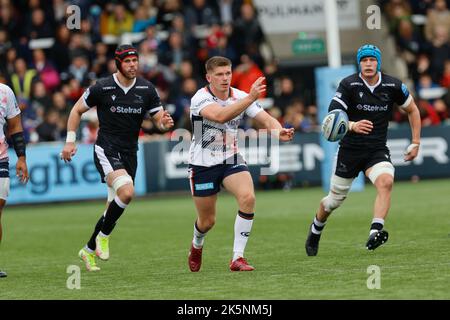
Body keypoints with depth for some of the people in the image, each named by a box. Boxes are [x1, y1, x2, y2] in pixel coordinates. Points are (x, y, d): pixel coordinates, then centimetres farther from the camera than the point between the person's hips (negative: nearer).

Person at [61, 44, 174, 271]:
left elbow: (159, 120, 5)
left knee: (114, 206, 9)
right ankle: (103, 236, -6)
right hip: (106, 150, -5)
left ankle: (89, 250, 27)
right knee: (127, 192, -27)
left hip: (129, 154, 5)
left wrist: (164, 123, -19)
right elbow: (77, 110, 4)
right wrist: (70, 141, 0)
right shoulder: (102, 87, -9)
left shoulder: (146, 89, 1)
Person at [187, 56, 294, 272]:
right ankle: (197, 245, 45)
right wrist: (251, 97, -47)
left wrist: (279, 131, -34)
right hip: (203, 164, -3)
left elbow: (266, 120, -11)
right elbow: (220, 116, -39)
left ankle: (238, 258, -17)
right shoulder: (200, 98, -19)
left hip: (231, 160, 3)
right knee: (207, 221, 6)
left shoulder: (240, 96, -5)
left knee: (248, 198, -25)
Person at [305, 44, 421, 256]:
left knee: (386, 182, -30)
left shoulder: (392, 86, -5)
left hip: (378, 150, 1)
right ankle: (316, 228, 40)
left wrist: (415, 142, 8)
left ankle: (375, 231, -39)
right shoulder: (348, 85, -12)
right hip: (350, 149, -1)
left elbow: (412, 110, 12)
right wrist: (352, 126, -39)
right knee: (335, 200, 9)